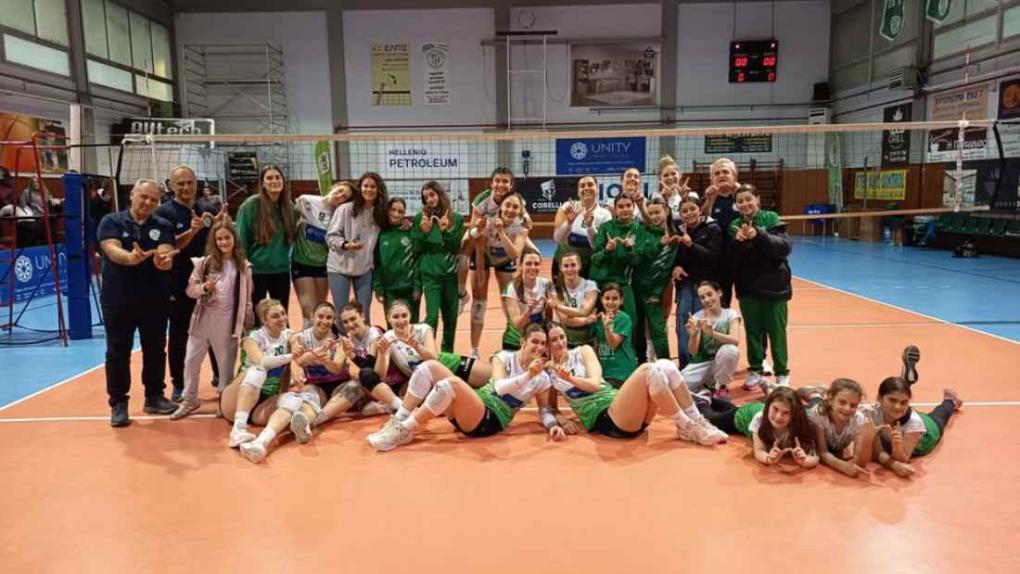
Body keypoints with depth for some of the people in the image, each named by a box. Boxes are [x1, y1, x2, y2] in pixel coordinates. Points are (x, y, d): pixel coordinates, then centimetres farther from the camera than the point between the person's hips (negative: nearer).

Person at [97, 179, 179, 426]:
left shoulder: (163, 226, 2)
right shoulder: (112, 221, -3)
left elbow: (166, 253, -15)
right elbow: (112, 250, -20)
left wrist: (163, 261, -40)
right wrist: (130, 257, -43)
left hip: (154, 298, 2)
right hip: (118, 299, -2)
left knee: (155, 350, 10)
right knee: (118, 352, 4)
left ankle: (154, 397, 25)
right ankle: (118, 403, 14)